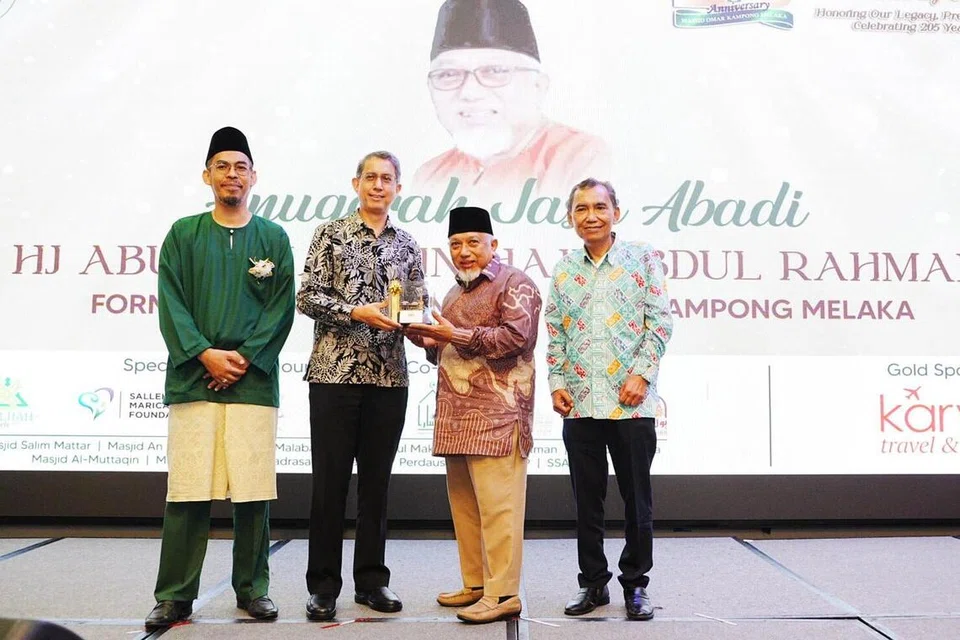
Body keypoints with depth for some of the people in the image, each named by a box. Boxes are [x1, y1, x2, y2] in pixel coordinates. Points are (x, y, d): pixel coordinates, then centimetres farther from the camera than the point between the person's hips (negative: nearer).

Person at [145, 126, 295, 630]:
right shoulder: (183, 234, 11)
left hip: (254, 379, 0)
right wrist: (204, 354, -10)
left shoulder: (273, 238, 11)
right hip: (193, 379, 0)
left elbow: (282, 308, 4)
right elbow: (171, 304, 3)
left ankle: (253, 589, 14)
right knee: (188, 489, -2)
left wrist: (244, 358, -7)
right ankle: (175, 596, 8)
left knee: (252, 490, 1)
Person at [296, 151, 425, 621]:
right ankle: (323, 586, 11)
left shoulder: (407, 245, 12)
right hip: (335, 373, -3)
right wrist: (358, 312, -16)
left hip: (389, 376, 3)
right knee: (329, 481, 1)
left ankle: (371, 580, 19)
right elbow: (307, 297, -5)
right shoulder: (331, 235, 2)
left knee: (377, 482, 9)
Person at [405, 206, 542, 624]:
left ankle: (503, 594, -4)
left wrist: (456, 335, -15)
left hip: (496, 413, -8)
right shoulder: (454, 294, 24)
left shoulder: (514, 284, -1)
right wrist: (428, 341, 11)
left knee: (496, 505, -9)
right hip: (457, 416, 8)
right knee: (464, 504, 9)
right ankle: (475, 585, 19)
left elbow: (515, 336, -16)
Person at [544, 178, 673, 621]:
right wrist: (557, 382, 1)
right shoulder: (564, 269, 11)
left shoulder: (642, 258, 2)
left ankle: (635, 585, 20)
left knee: (637, 498, 5)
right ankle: (593, 583, 23)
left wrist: (642, 373, -11)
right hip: (579, 402, 3)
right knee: (586, 500, 9)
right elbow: (555, 334, 12)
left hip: (631, 401, -3)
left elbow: (660, 321, -2)